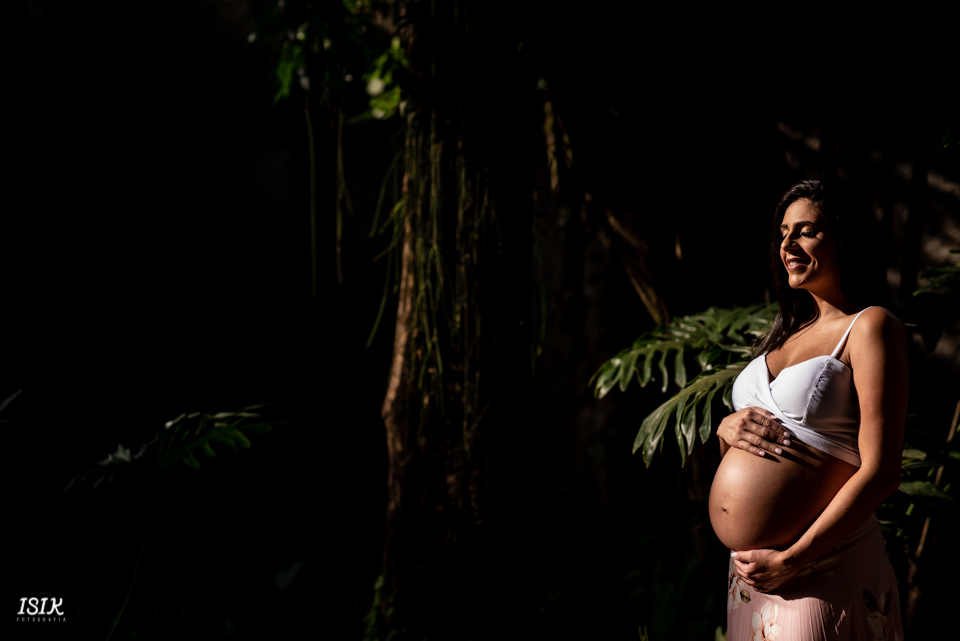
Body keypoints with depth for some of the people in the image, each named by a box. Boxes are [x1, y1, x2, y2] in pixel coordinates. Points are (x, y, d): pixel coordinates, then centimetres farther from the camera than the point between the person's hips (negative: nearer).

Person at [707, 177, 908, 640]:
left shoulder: (870, 326, -8)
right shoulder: (788, 329, 14)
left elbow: (880, 473, -16)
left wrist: (790, 560, -17)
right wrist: (728, 426, -3)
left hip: (820, 575, -7)